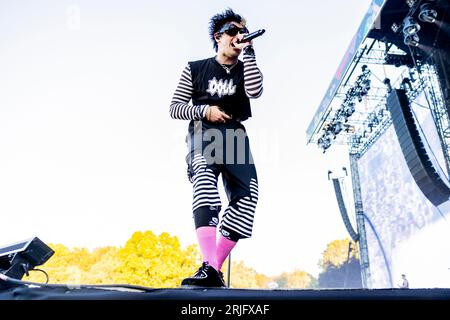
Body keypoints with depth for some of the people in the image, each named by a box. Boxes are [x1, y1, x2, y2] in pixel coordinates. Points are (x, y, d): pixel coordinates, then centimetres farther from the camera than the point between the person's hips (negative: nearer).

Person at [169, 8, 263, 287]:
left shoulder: (246, 70, 19)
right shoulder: (195, 69, 15)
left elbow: (255, 92, -7)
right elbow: (175, 108, 9)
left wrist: (248, 50, -2)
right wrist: (204, 110, -8)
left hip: (235, 136, 3)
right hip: (203, 133, -3)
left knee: (246, 198, -15)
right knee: (205, 183, -33)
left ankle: (215, 269, -9)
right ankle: (209, 268, -43)